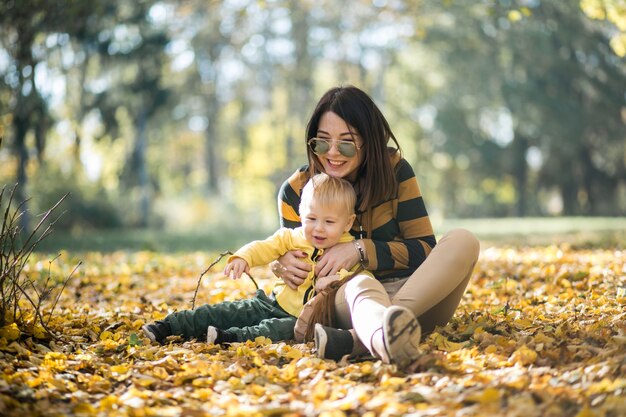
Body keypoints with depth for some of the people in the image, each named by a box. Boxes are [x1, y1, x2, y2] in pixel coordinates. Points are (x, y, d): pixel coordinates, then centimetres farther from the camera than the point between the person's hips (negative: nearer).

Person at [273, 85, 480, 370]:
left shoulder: (394, 170, -1)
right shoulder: (295, 191, 1)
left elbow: (426, 248, -2)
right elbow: (291, 253, 14)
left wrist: (361, 250, -17)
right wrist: (282, 265, -13)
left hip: (420, 298, 2)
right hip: (346, 299, -1)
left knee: (463, 241, -26)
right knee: (360, 285, -36)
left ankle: (355, 340, -45)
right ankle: (385, 337, -76)